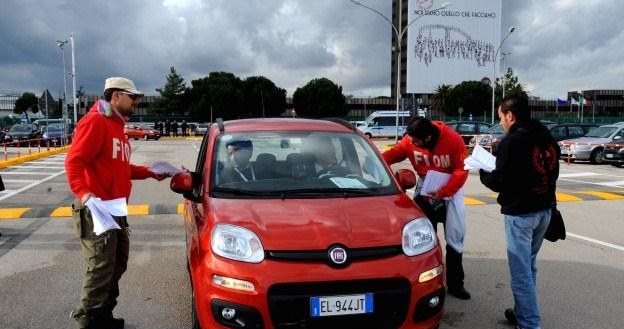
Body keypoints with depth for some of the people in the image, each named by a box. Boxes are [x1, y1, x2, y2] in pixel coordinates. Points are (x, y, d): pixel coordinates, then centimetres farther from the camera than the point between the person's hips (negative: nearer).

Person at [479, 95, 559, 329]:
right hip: (544, 210, 8)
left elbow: (499, 183, -17)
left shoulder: (511, 142, -17)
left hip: (520, 213, -8)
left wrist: (483, 173, 1)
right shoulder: (547, 139, 9)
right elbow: (552, 174, 17)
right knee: (529, 266, 19)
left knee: (521, 271, -1)